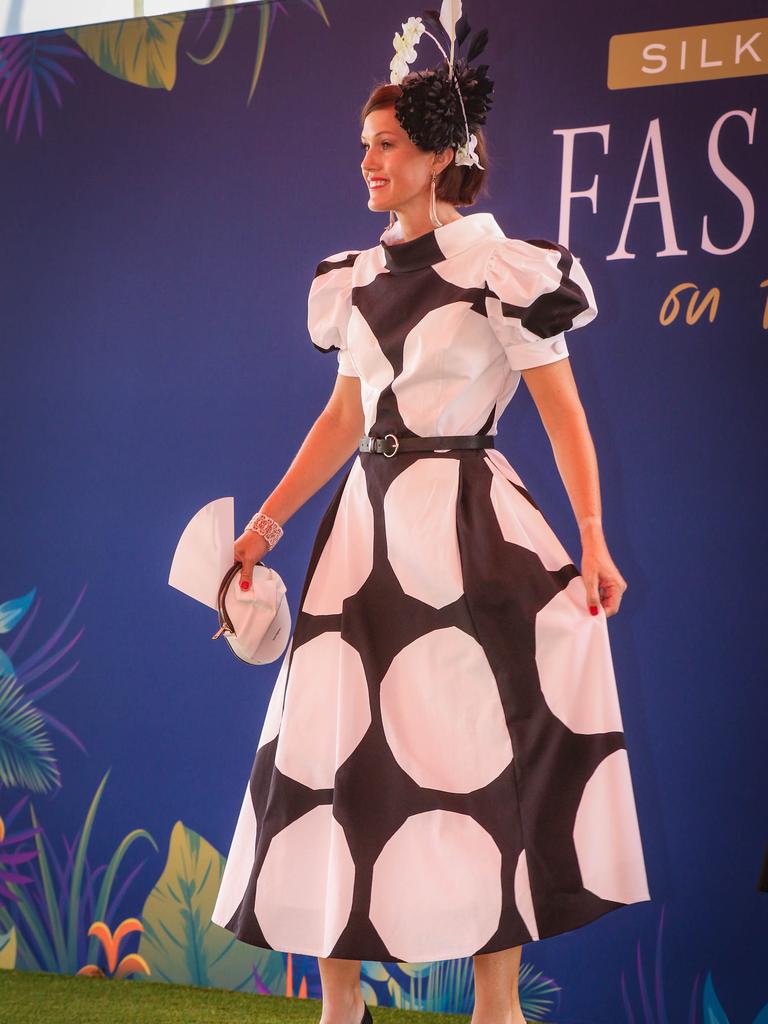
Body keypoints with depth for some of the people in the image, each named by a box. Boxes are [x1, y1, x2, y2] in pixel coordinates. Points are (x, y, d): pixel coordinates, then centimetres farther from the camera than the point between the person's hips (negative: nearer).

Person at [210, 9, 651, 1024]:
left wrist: (592, 542, -15)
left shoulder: (502, 272, -6)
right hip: (368, 525, 6)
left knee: (478, 757, -3)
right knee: (332, 751, 5)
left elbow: (564, 414, -6)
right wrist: (269, 521, 17)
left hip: (467, 529, -6)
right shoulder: (359, 277, 12)